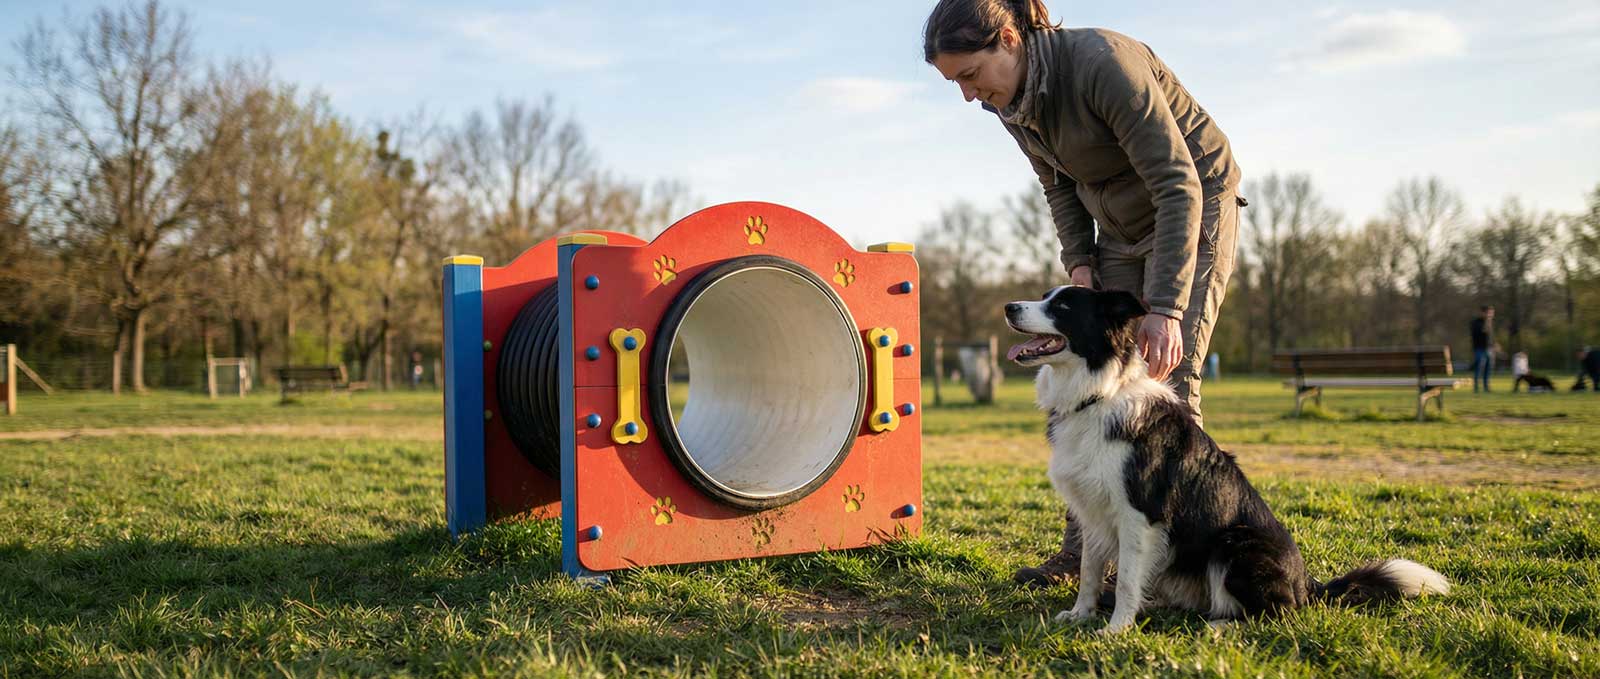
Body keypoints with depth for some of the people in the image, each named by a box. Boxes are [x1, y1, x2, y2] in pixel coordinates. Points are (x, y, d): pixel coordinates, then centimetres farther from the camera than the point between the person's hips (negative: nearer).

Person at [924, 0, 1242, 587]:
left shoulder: (1103, 62, -31)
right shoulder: (1011, 100, -8)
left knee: (1167, 380, -13)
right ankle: (1082, 552, 5)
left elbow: (1179, 185, -31)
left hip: (1195, 209, -7)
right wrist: (1080, 263, -5)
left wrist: (1166, 308, -35)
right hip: (1121, 228, 7)